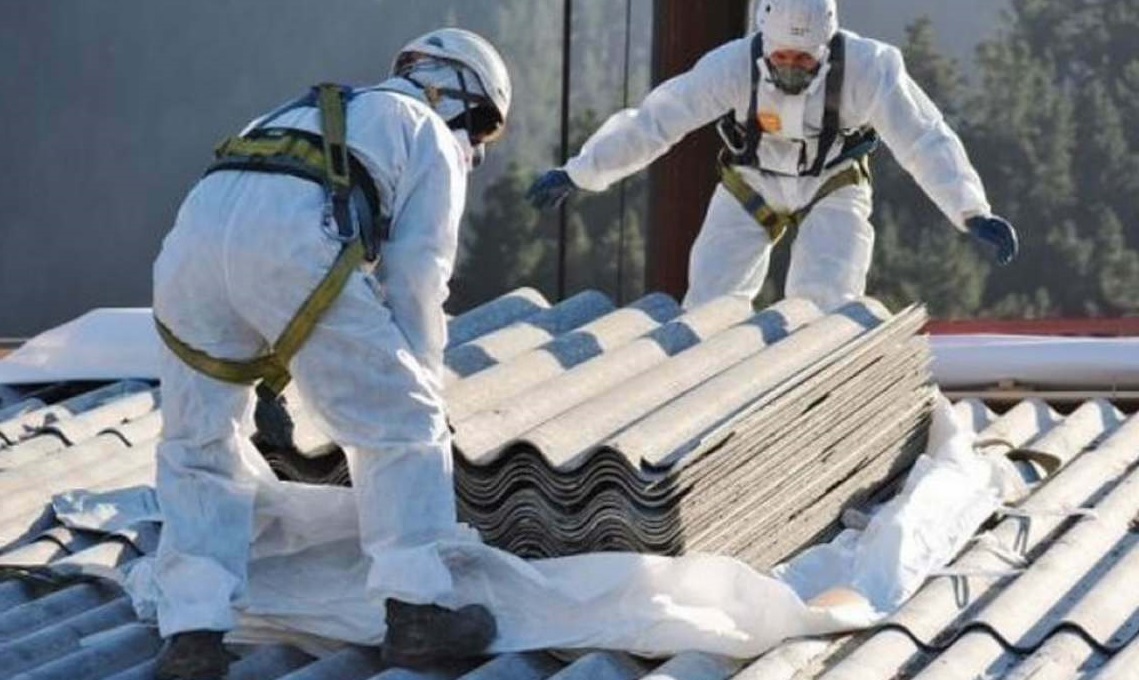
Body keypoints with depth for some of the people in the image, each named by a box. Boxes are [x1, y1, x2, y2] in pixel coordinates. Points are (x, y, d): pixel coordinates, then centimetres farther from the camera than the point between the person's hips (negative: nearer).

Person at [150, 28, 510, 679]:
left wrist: (264, 382, 47)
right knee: (402, 425, 9)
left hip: (193, 236, 6)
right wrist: (421, 392, 22)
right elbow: (415, 281, 14)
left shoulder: (309, 115, 43)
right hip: (293, 246, -6)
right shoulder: (433, 140, 23)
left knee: (199, 448, 16)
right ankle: (416, 610, 7)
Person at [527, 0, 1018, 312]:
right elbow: (653, 122, -26)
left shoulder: (866, 69, -31)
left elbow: (924, 140, -31)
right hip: (750, 187, 1)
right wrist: (578, 175, -26)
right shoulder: (733, 66, -29)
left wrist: (972, 213, -40)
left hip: (831, 190, -1)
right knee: (711, 304, -9)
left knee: (824, 304, -21)